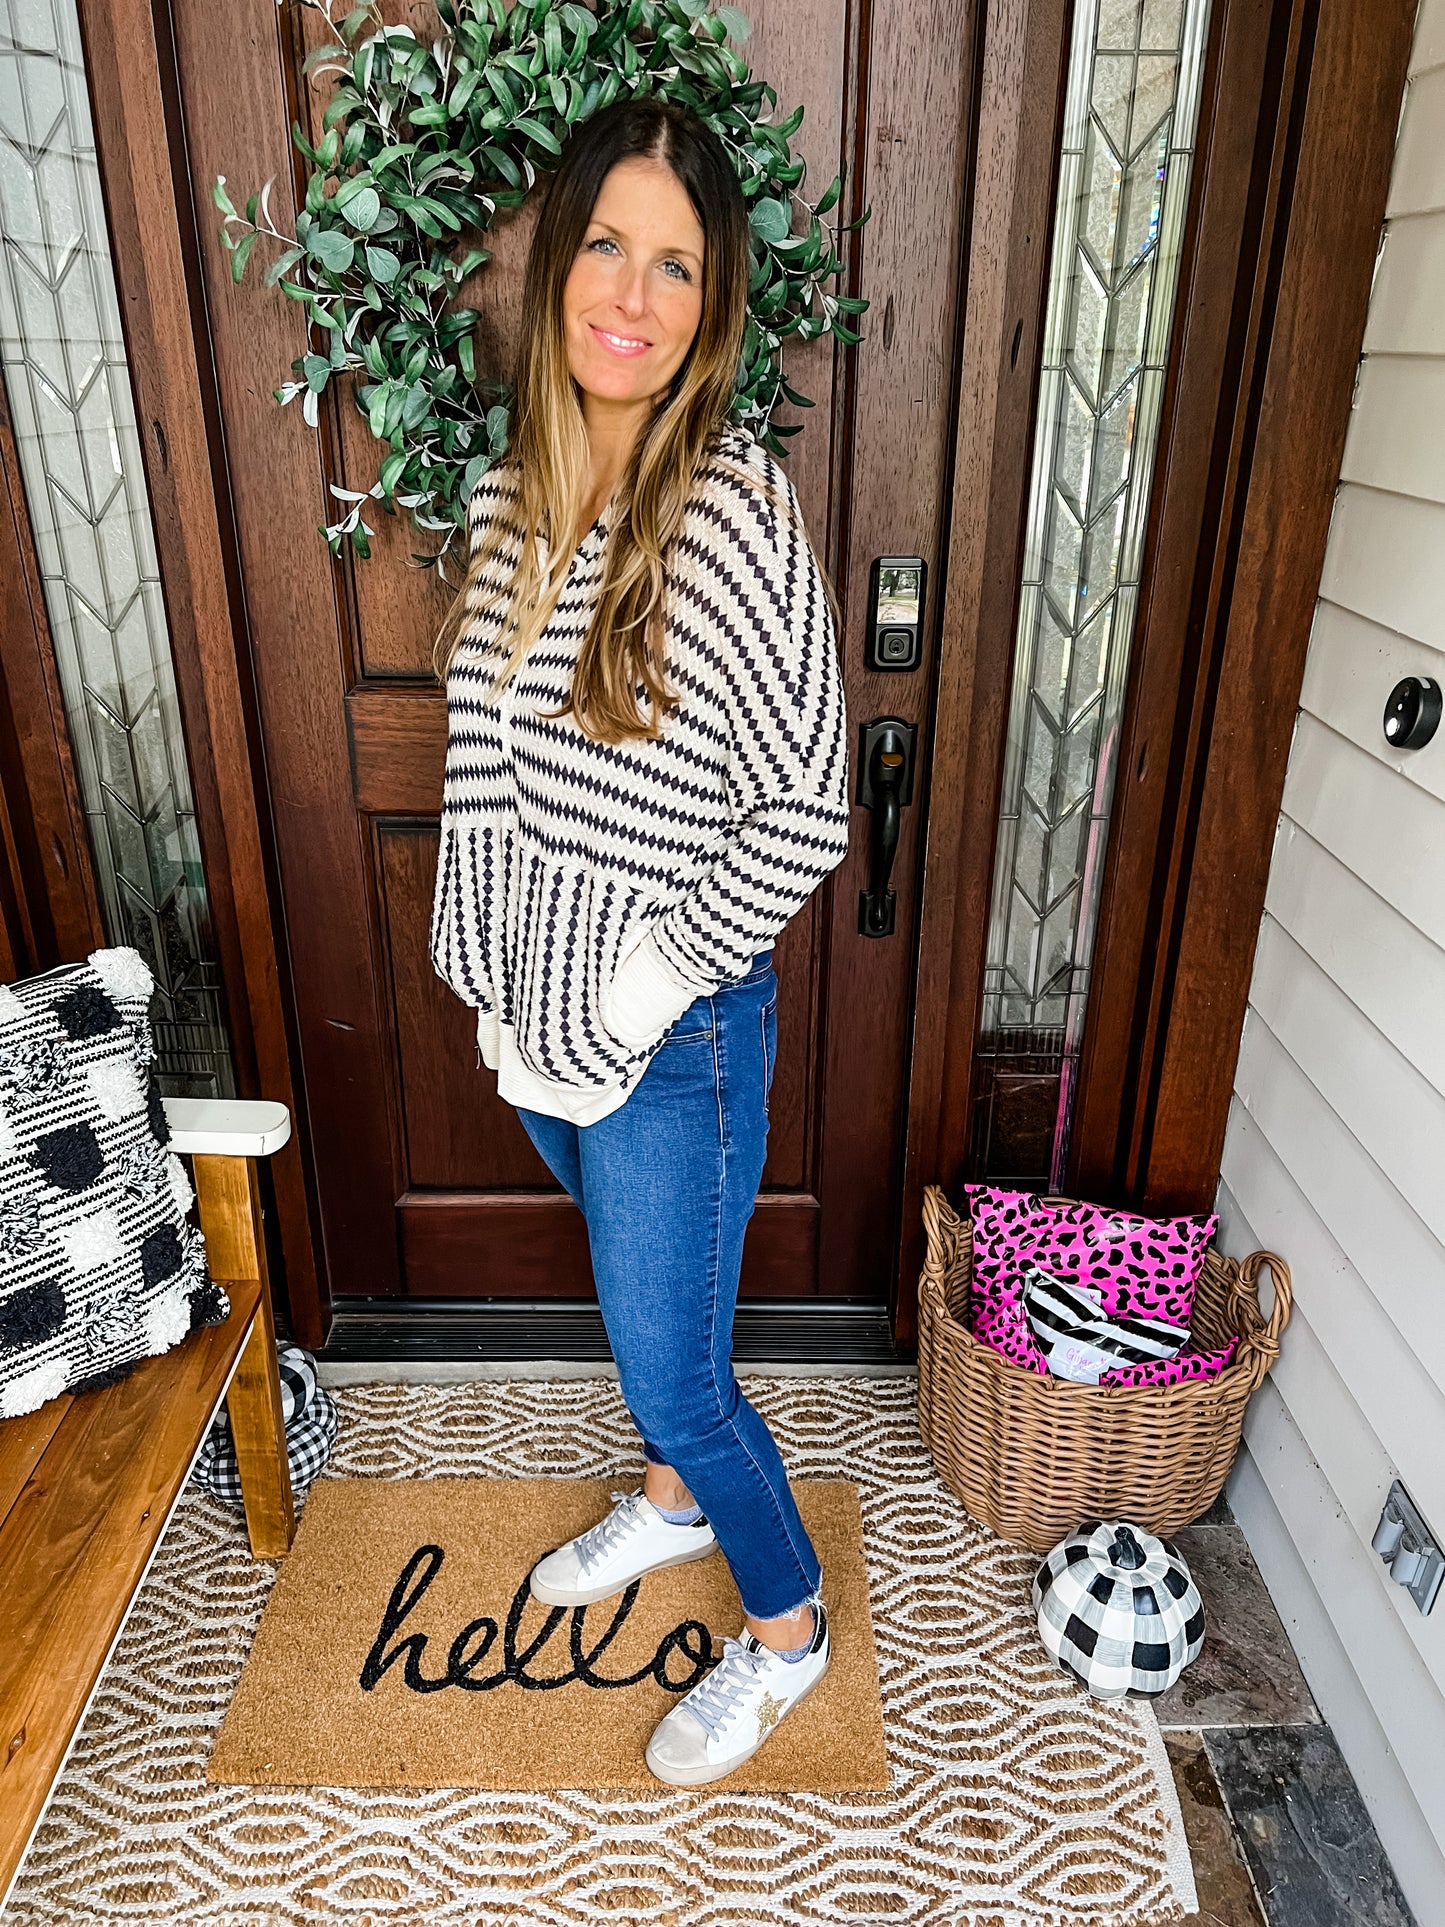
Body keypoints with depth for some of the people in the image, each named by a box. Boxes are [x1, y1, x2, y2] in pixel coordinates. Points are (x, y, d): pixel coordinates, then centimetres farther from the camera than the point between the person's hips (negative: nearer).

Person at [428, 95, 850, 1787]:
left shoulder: (735, 510, -20)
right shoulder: (509, 498, 1)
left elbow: (805, 815, -21)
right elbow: (491, 772, 9)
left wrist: (627, 1002, -17)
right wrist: (503, 994, 6)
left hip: (675, 1032, -7)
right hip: (542, 1012, 7)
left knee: (671, 1370, 8)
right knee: (637, 1292, 27)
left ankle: (786, 1625, 37)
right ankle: (674, 1496, 56)